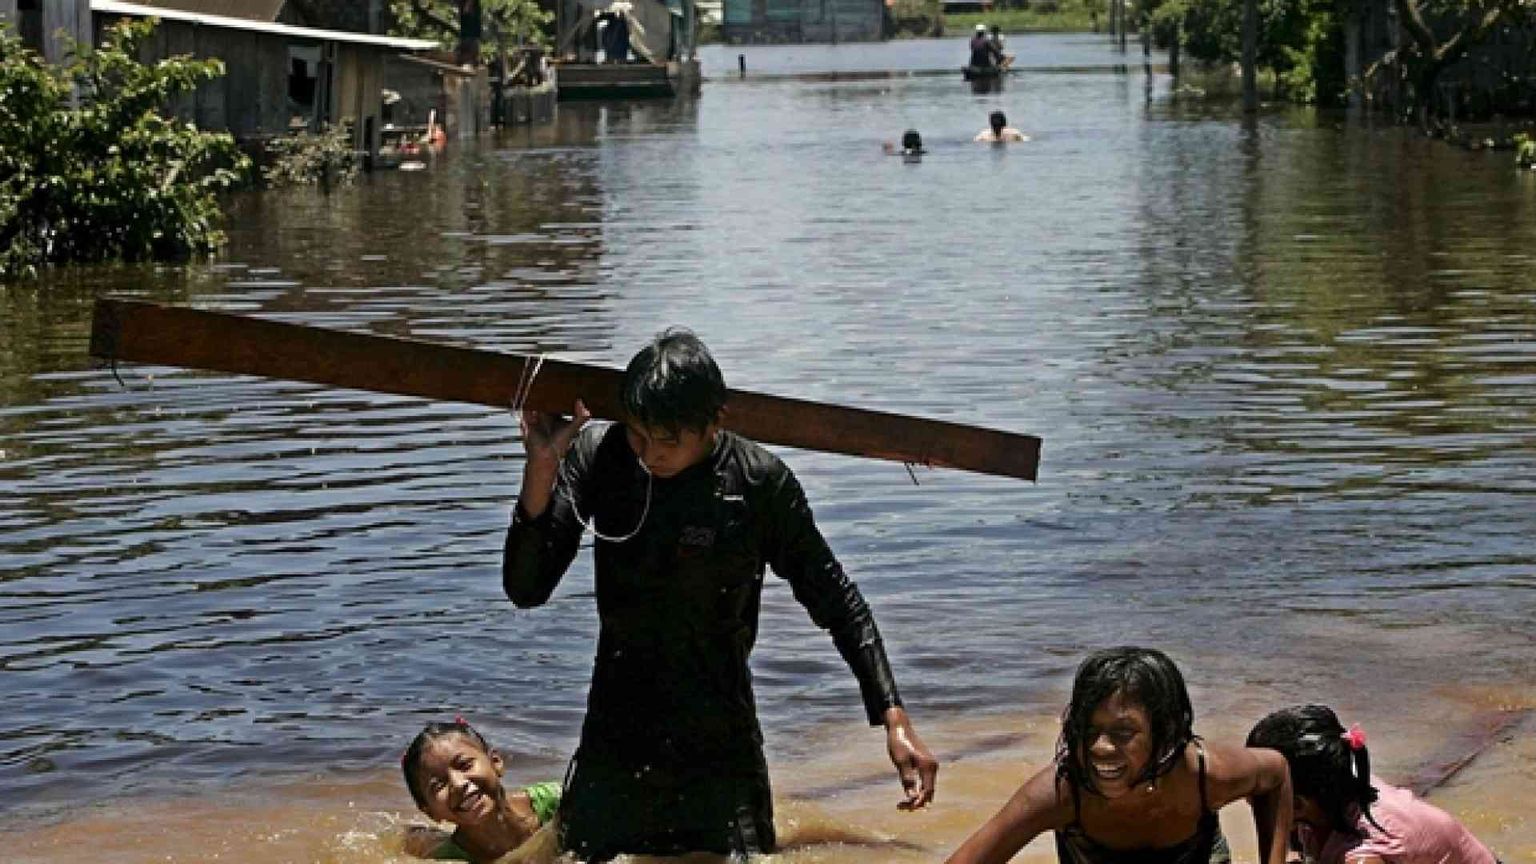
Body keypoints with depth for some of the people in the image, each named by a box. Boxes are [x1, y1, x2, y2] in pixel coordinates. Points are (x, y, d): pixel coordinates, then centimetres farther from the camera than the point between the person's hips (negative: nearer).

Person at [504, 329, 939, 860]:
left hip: (721, 752, -2)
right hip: (613, 744, 2)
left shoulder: (759, 483, -11)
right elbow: (526, 590, -9)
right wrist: (540, 468, -21)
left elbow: (836, 602, -1)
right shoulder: (598, 457, -7)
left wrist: (894, 719, -7)